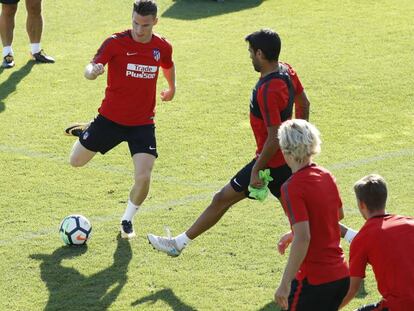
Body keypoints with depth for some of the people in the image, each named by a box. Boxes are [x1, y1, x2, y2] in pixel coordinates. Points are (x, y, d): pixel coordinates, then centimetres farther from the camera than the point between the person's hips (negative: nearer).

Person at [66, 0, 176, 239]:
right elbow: (90, 70, -27)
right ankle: (85, 132, 45)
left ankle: (128, 219, 15)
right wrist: (93, 70, -51)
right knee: (76, 161, 11)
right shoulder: (116, 42, -16)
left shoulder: (163, 47, -4)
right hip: (111, 118, -1)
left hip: (143, 123, 1)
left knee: (143, 178, -13)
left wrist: (172, 88, 35)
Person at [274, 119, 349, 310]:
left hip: (313, 280, -8)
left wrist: (285, 284, -21)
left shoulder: (292, 187, -16)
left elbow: (303, 238, -23)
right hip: (341, 276, 8)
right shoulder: (326, 176, 7)